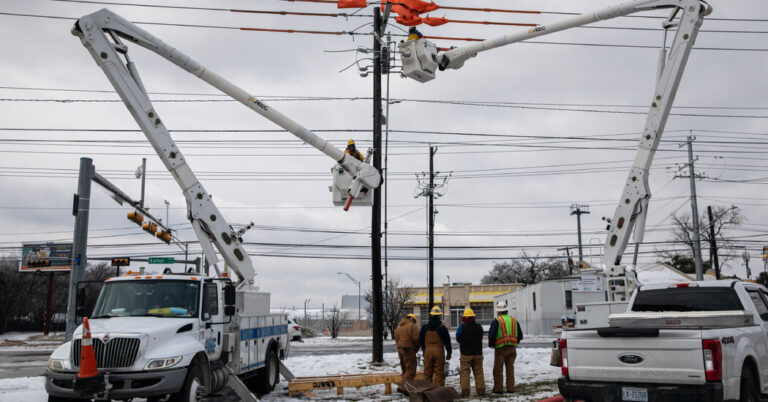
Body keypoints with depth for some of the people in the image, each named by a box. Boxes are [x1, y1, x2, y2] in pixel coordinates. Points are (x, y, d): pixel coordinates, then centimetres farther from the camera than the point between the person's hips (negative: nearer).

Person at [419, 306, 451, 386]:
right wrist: (449, 353, 8)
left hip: (428, 351, 3)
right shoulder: (442, 328, -5)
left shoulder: (425, 327, 3)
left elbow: (420, 340, 9)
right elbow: (447, 341, -2)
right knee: (439, 373, 1)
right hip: (439, 351, -3)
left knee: (427, 372, 10)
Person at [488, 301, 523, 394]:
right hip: (512, 348, 5)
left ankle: (498, 388, 5)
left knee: (498, 369, 4)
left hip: (500, 348, -5)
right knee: (510, 368, 13)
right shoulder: (514, 320, 9)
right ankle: (510, 388, 12)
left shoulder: (496, 321, -8)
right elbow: (520, 336, 10)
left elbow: (492, 335, -14)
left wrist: (490, 344, 4)